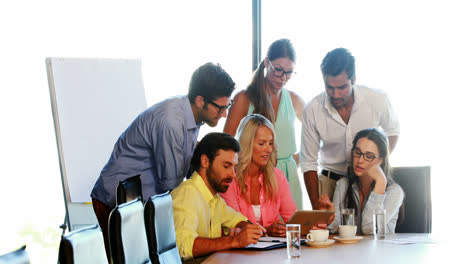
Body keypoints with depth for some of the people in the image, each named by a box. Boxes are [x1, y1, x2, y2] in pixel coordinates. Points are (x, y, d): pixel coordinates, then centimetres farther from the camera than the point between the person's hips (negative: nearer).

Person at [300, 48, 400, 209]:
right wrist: (316, 210, -6)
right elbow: (308, 163, -3)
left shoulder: (377, 100, -13)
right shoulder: (312, 110, -13)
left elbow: (392, 131, 11)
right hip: (330, 181, 0)